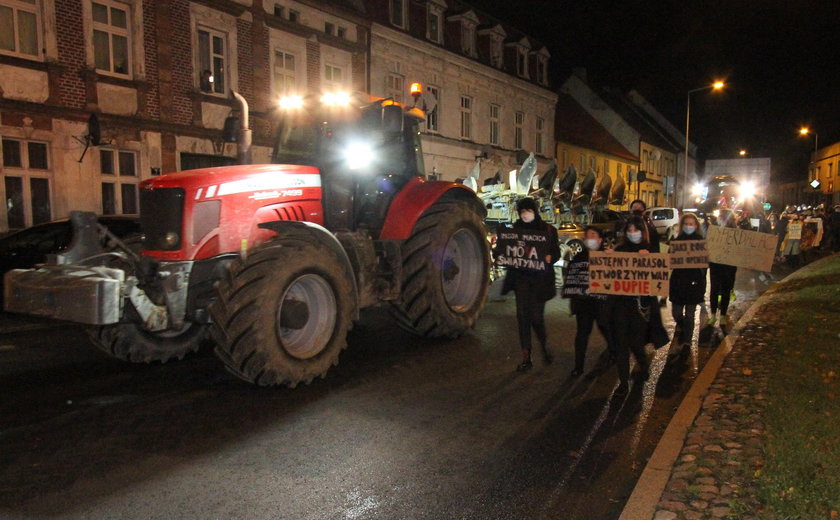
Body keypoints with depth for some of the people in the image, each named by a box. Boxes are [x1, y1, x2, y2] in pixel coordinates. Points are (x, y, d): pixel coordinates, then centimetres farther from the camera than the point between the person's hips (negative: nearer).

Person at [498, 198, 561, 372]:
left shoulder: (548, 229, 2)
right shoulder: (516, 229, 10)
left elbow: (556, 252, 2)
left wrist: (549, 258, -19)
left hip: (540, 278, -2)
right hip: (521, 276, 3)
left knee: (536, 315, -4)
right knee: (522, 315, -1)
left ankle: (544, 346, 27)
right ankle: (526, 357, 7)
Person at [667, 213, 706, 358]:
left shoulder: (701, 242, 0)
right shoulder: (676, 241, 4)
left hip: (694, 282, -2)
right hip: (678, 281, 2)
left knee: (689, 314, 1)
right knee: (676, 312, 8)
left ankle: (686, 344, 13)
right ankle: (680, 325, 44)